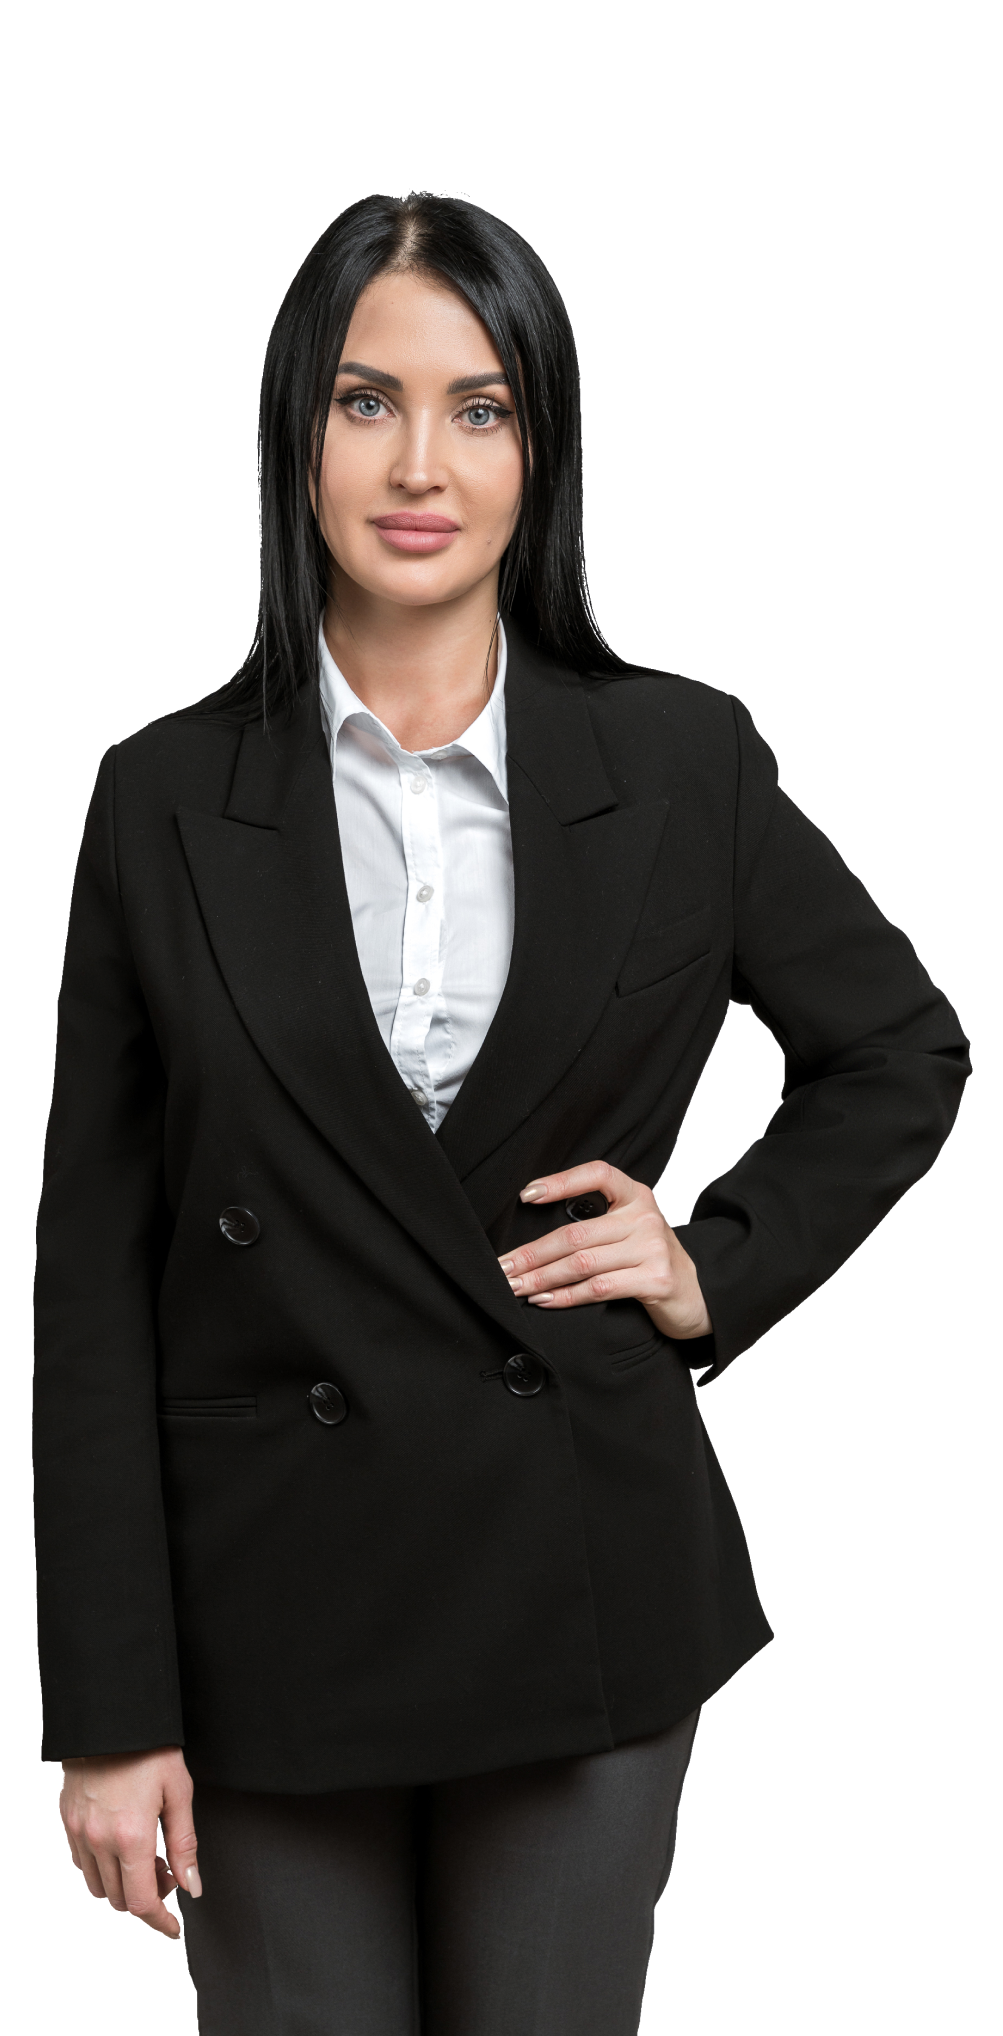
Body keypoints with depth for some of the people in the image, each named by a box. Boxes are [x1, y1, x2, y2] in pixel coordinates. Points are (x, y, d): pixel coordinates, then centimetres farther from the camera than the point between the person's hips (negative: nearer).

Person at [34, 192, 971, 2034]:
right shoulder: (165, 799, -4)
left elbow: (903, 1053, 14)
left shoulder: (683, 760, -3)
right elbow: (95, 1275, -3)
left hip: (582, 1588, 1)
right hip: (272, 1610, 0)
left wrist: (720, 1266, -2)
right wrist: (108, 1711, -5)